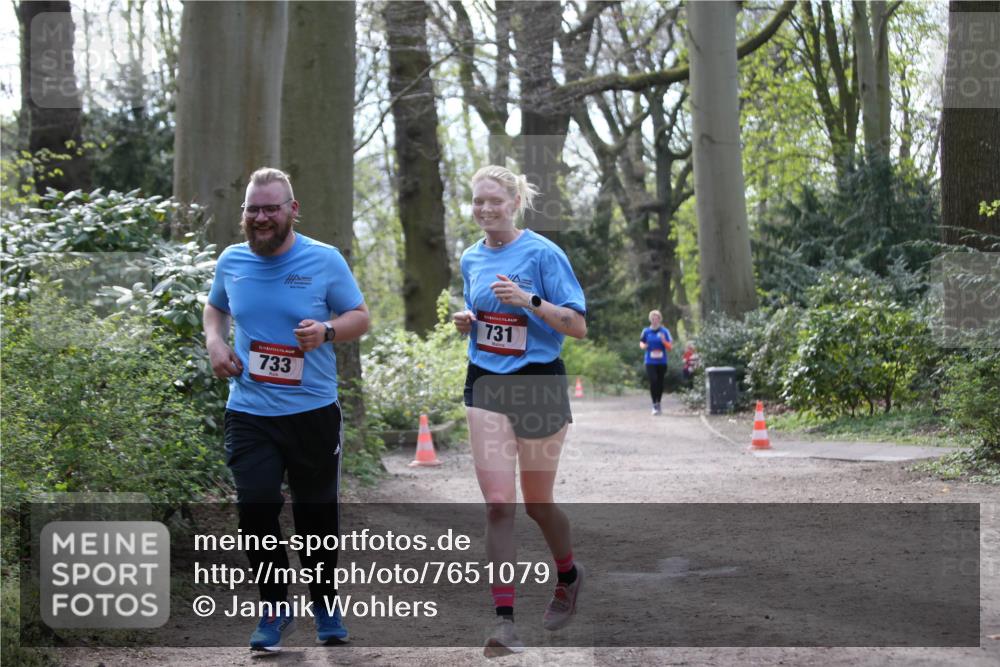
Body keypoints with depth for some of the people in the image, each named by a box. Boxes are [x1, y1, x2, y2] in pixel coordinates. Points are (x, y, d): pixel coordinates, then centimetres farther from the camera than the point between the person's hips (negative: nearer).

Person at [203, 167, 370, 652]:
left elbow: (360, 316, 1)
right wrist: (214, 341, 1)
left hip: (313, 411, -1)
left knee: (317, 514, 10)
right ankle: (273, 610, 12)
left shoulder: (325, 260, -6)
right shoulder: (231, 262, 3)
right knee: (255, 509, -7)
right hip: (249, 413, 2)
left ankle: (325, 605, 31)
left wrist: (328, 330, -20)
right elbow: (216, 307, 22)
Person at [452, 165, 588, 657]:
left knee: (537, 504, 9)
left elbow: (577, 325, -10)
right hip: (485, 386, 4)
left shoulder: (542, 253, -8)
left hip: (538, 385, -4)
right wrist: (465, 321, 1)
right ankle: (505, 620, -9)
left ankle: (568, 575, 40)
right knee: (497, 503, -8)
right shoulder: (471, 260, 9)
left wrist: (528, 299, -23)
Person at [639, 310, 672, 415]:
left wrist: (664, 341, -19)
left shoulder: (664, 331, 0)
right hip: (650, 362, -1)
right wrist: (643, 346, -7)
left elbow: (670, 347, 0)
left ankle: (658, 404, 26)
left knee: (660, 383, 8)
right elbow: (641, 342, 16)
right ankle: (655, 405, -10)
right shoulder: (646, 331, 2)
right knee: (653, 381, -16)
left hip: (662, 362, 1)